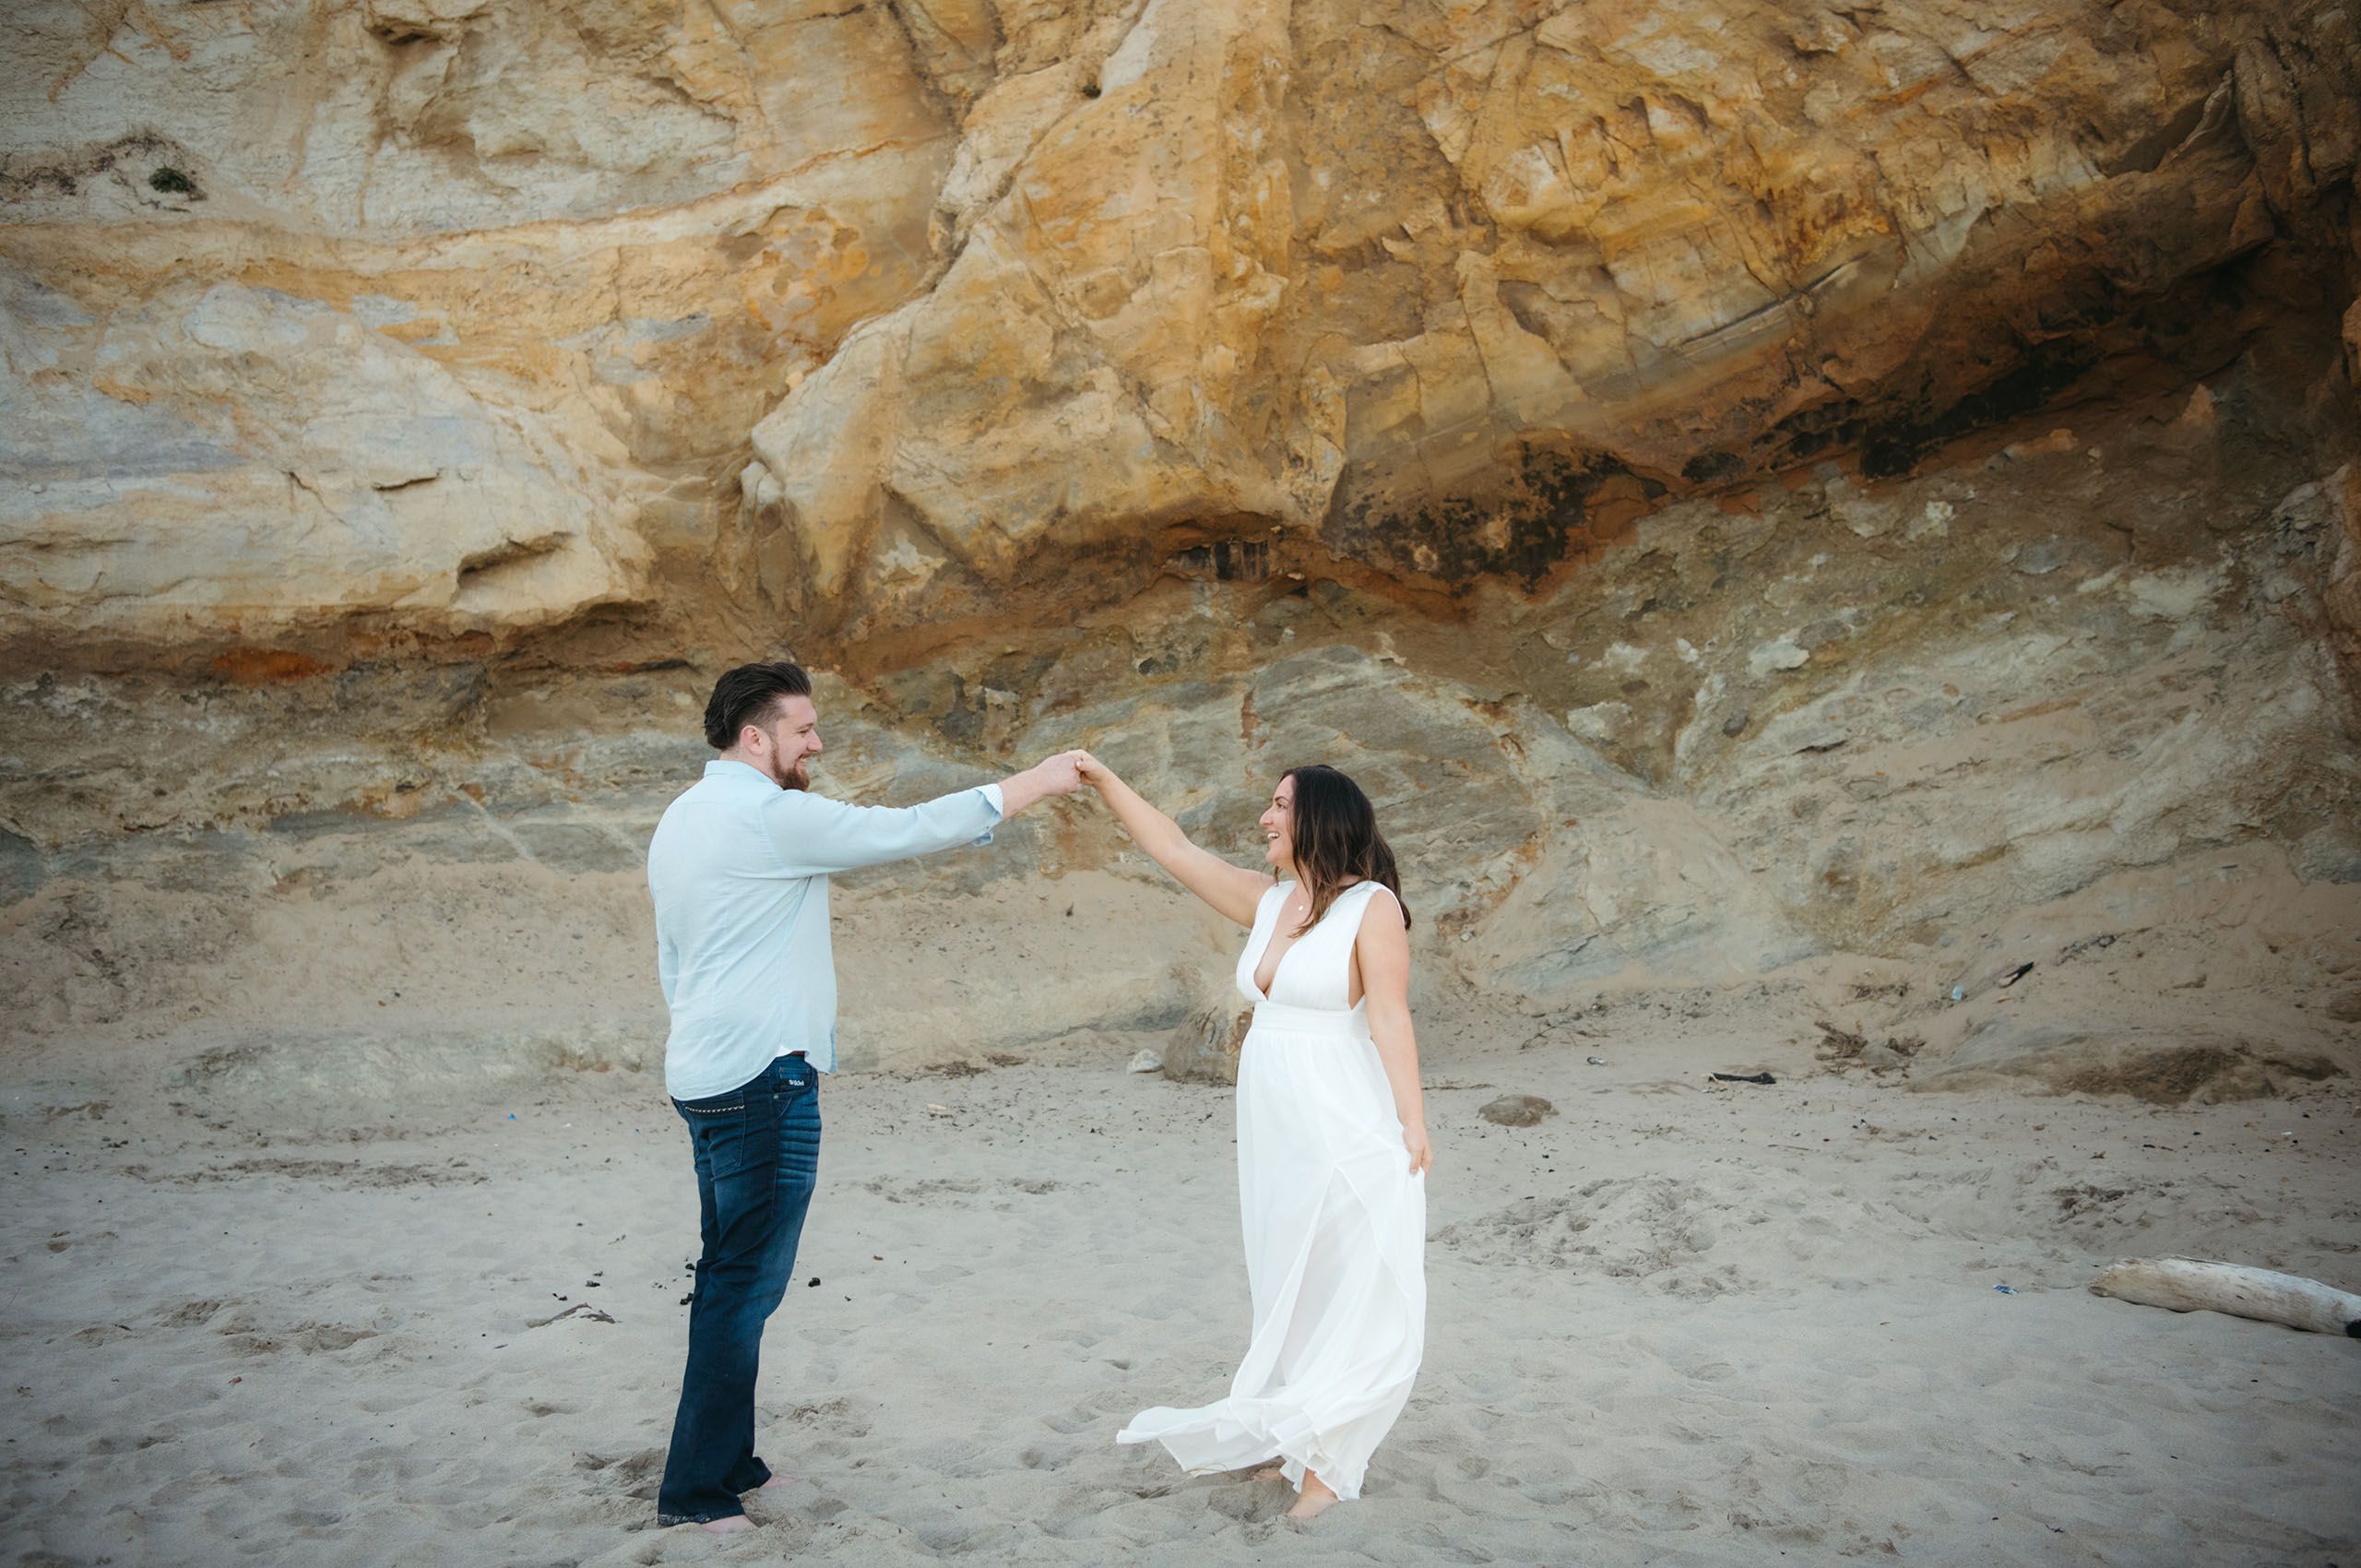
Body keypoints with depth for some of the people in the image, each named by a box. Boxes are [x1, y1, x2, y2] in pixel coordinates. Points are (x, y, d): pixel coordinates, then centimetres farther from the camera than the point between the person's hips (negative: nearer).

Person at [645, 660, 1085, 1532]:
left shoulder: (681, 820, 16)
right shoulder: (773, 816, -13)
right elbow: (906, 831, -12)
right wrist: (1029, 785, -5)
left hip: (703, 1074, 10)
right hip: (764, 1078, -10)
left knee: (729, 1278, 14)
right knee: (746, 1285, -3)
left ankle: (728, 1461, 22)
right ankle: (695, 1488, 4)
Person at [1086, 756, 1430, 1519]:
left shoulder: (1371, 906, -11)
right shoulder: (1267, 900, 9)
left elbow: (1390, 1019, -16)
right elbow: (1175, 850, 11)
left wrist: (1413, 1123, -20)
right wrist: (1105, 782, 8)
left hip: (1344, 1126, -7)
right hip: (1271, 1125, 7)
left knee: (1347, 1290, 3)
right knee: (1285, 1284, 15)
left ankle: (1324, 1456, 13)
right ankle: (1298, 1443, 27)